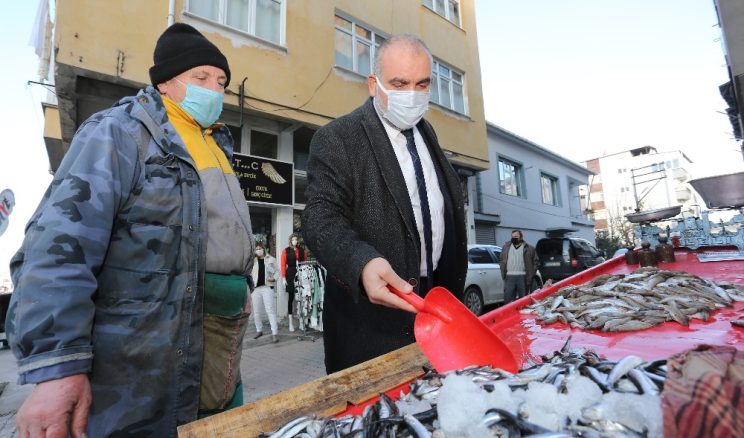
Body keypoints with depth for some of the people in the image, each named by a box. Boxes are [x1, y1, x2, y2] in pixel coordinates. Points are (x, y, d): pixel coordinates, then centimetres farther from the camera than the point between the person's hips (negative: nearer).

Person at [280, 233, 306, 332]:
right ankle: (290, 322, 8)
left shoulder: (302, 250, 10)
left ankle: (300, 321, 14)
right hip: (290, 275, -2)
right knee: (291, 298, 2)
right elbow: (283, 265, -3)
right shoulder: (286, 251, 2)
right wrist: (283, 277, -10)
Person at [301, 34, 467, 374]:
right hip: (371, 307, -6)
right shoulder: (336, 138, -11)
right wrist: (362, 264, -42)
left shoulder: (426, 132, 12)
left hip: (434, 301, 7)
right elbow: (322, 215, -22)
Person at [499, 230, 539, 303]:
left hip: (523, 277, -2)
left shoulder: (529, 248, 5)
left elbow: (535, 262, 5)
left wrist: (531, 276, -3)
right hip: (509, 277, 2)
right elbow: (501, 260, 17)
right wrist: (503, 273, 7)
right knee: (508, 298, 0)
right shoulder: (506, 247, 14)